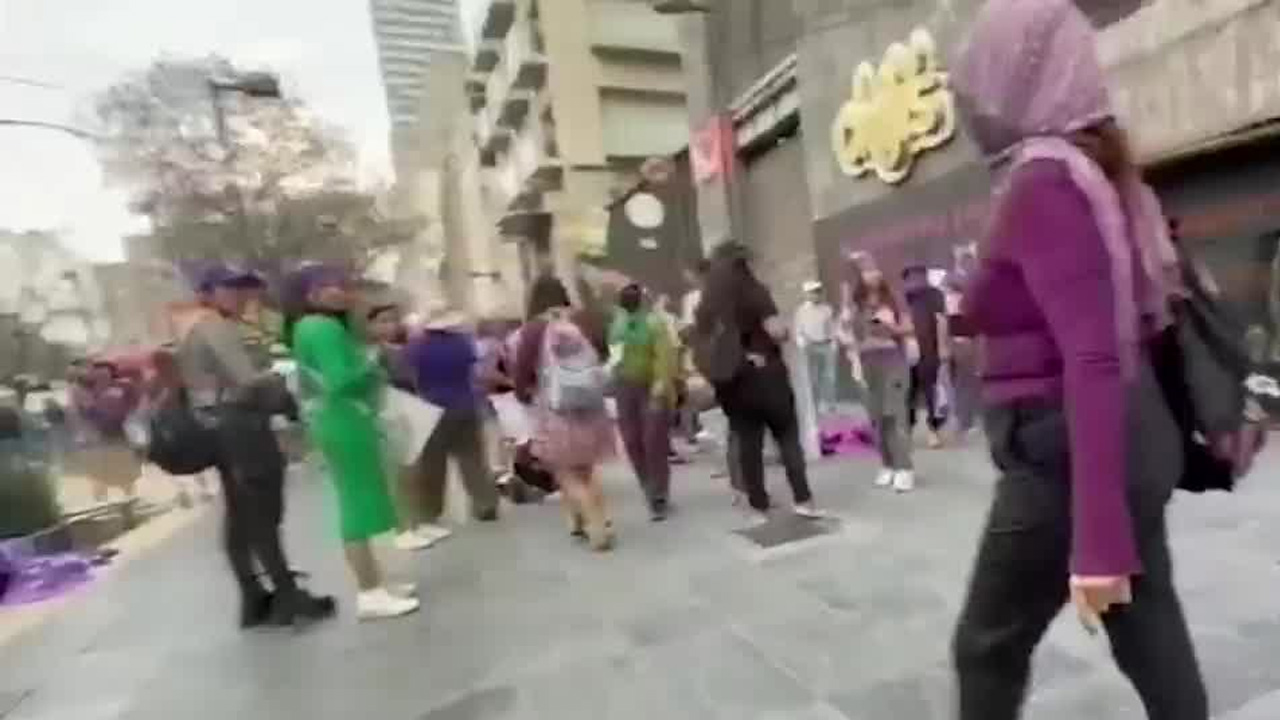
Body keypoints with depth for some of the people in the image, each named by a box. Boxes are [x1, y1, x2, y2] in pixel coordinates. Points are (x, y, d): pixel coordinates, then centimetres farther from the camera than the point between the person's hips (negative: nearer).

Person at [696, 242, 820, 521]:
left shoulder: (708, 304, 4)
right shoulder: (754, 291, -8)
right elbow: (777, 331, -15)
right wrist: (786, 331, 4)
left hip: (731, 381, 4)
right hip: (765, 374, -3)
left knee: (747, 443, 8)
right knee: (788, 437, 8)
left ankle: (760, 507, 14)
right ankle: (803, 500, 5)